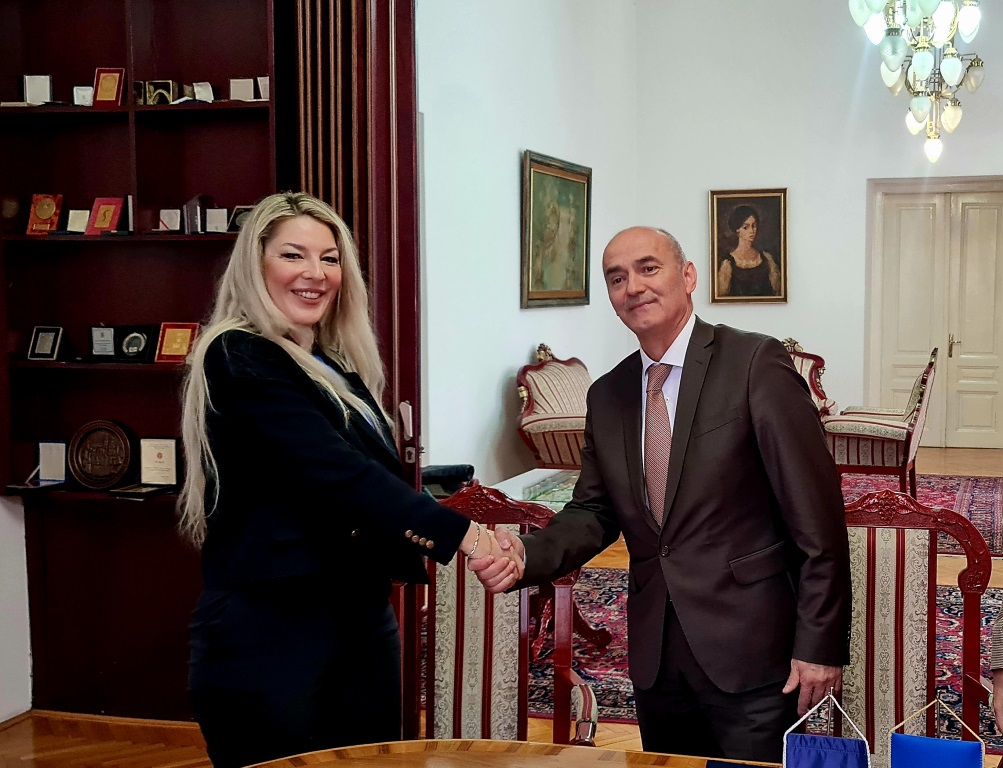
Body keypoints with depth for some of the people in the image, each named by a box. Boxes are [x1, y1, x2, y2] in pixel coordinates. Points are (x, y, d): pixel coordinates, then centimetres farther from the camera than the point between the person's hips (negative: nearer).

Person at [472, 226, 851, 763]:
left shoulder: (756, 364, -10)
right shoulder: (607, 396, 8)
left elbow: (816, 514, -11)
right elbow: (594, 511, 11)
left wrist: (820, 644, -12)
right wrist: (527, 554, -10)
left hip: (748, 648, -5)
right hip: (655, 656, 6)